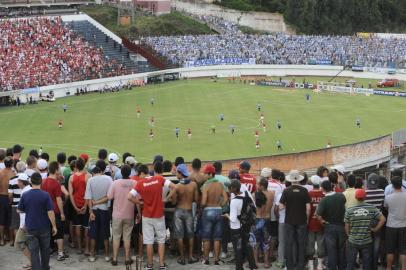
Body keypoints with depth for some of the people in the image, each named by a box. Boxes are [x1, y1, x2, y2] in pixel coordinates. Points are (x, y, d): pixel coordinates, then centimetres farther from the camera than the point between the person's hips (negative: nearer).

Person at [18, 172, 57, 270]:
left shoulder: (25, 195, -7)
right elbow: (50, 212, -14)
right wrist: (54, 226, -5)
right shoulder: (45, 195, -13)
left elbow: (20, 210, 5)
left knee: (33, 252, 3)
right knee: (45, 250, 18)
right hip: (44, 228, 0)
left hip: (31, 228, 0)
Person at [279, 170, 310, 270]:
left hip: (289, 221, 0)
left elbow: (281, 206, -9)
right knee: (301, 243, 8)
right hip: (302, 221, 0)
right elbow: (308, 207, -7)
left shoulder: (286, 191, -8)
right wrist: (307, 218, 6)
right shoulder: (304, 191, -7)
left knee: (289, 243, 8)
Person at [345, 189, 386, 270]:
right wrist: (375, 229, 0)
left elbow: (347, 227, -2)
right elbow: (383, 219, -10)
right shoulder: (372, 208, -7)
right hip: (367, 242, 0)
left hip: (353, 241, 0)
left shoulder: (349, 210, -7)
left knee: (350, 263, 11)